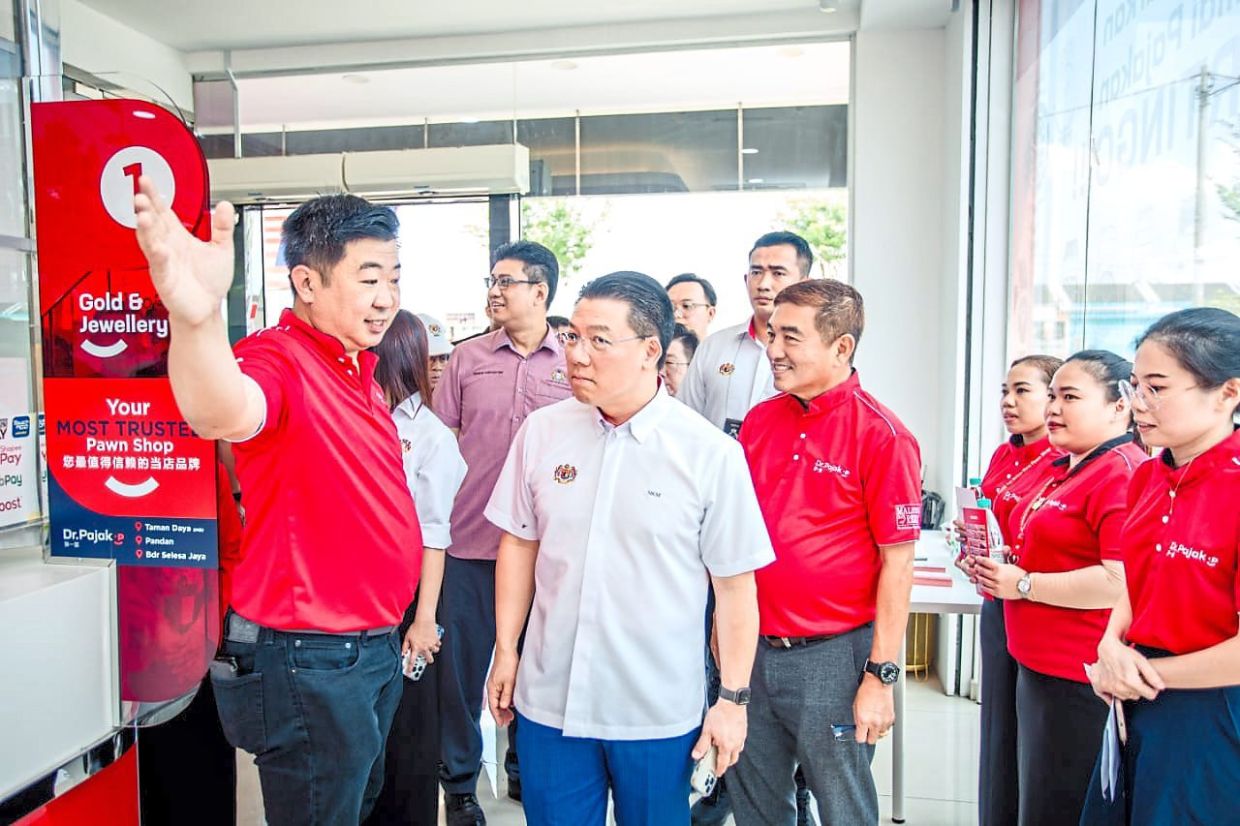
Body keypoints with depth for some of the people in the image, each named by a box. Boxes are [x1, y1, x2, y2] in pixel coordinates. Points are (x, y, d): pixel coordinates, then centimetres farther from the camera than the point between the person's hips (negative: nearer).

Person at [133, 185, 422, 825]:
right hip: (310, 660, -9)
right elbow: (227, 414, -45)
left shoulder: (359, 369, 7)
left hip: (376, 646, 9)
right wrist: (195, 315, -65)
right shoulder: (277, 357, -19)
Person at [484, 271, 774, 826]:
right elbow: (519, 544, 8)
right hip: (548, 700, 3)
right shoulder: (541, 430, -2)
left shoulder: (712, 454, -11)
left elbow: (735, 584, -6)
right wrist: (506, 650, 8)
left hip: (659, 714, -2)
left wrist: (734, 698, -4)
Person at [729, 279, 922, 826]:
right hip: (753, 649, 6)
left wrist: (881, 676, -12)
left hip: (833, 656, -5)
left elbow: (897, 563, -12)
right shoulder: (759, 422, 3)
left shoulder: (881, 436, -14)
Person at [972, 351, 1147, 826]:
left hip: (1080, 680, -10)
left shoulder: (1122, 473, -18)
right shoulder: (1064, 469, 11)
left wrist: (1023, 584, -19)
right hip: (1037, 664, 10)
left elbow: (1123, 581, -29)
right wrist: (999, 563, 7)